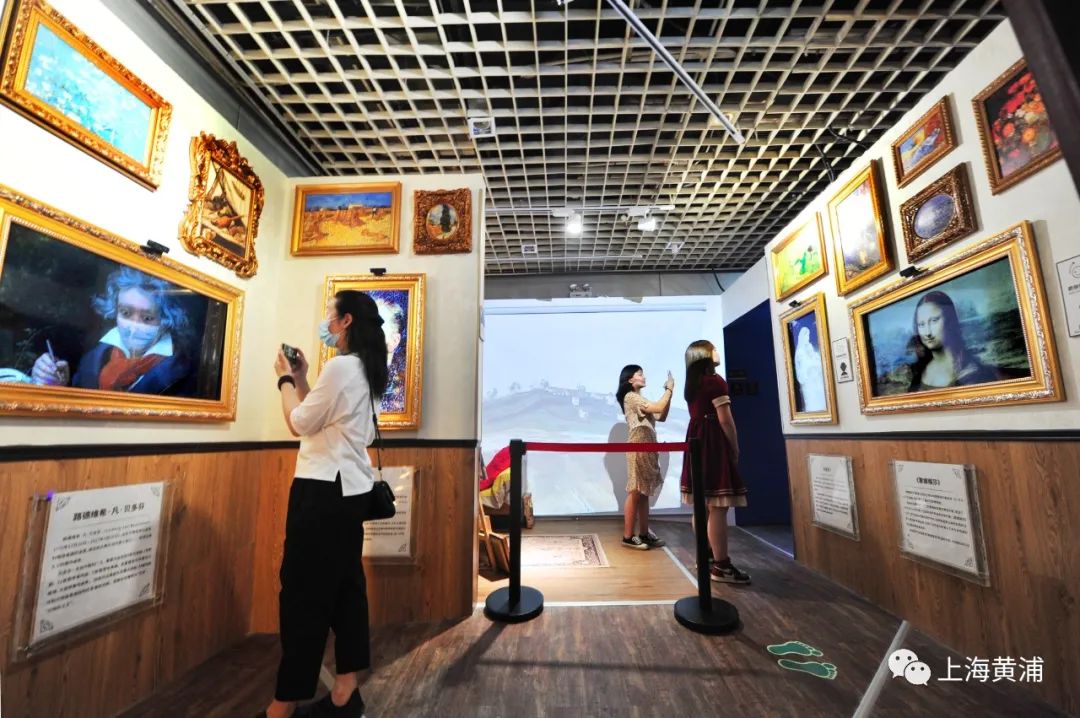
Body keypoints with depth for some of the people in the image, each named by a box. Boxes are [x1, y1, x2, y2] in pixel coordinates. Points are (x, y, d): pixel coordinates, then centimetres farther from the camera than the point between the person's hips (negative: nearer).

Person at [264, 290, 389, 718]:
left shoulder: (340, 366, -16)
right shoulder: (362, 368, 14)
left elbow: (300, 423, -10)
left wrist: (286, 379, 2)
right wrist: (301, 379, 14)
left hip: (325, 490, -10)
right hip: (348, 488, 10)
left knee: (303, 592, 3)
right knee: (344, 586, 15)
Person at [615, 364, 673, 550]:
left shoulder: (639, 399, 21)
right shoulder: (631, 397, -8)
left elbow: (661, 417, 17)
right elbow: (658, 408, -17)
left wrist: (668, 393, 10)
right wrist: (669, 389, -3)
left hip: (648, 449, 9)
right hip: (639, 448, -9)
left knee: (644, 493, 10)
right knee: (635, 493, -6)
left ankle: (644, 533, 17)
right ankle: (628, 536, 1)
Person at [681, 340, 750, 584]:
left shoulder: (692, 383, 14)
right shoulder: (715, 381, -11)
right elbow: (725, 420, -13)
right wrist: (735, 447, -5)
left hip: (696, 442, 9)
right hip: (713, 444, -9)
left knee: (703, 506, 14)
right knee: (718, 507, -6)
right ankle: (721, 566, -1)